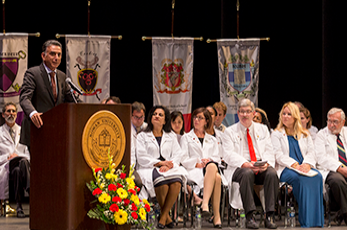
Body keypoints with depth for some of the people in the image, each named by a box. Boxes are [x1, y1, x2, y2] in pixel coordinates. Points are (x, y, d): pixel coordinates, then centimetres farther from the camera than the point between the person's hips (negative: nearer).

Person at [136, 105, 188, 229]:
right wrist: (159, 163, -12)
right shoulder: (142, 136, 13)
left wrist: (168, 164, -10)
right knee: (161, 182, -37)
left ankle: (163, 216, -24)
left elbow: (178, 154, 11)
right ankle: (166, 215, -18)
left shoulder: (171, 136, 23)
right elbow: (141, 158, 0)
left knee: (176, 182, -33)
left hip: (169, 167, 3)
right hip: (149, 168, -3)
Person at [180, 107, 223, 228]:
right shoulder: (186, 138, 21)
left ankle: (205, 203, -49)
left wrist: (210, 160, -7)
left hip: (212, 167, 2)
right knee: (217, 177, -38)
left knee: (212, 166, -41)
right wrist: (197, 163, -10)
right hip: (194, 171, -2)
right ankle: (217, 216, -47)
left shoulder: (212, 140, 30)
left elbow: (217, 159, 16)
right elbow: (184, 159, 7)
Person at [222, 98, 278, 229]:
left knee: (272, 173, -31)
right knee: (247, 174, -38)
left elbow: (269, 152, 10)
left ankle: (269, 216, -31)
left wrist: (266, 163, -14)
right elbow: (229, 155, -4)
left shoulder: (263, 130, 19)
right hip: (239, 169, -3)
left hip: (262, 168, 3)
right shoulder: (230, 132, 10)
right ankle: (249, 217, -38)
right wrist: (246, 164, -21)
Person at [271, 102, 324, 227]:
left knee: (317, 176, -31)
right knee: (301, 179, -36)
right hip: (285, 170, -3)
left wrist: (307, 164, -12)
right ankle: (306, 222, -37)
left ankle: (317, 222, -34)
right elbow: (279, 156, -2)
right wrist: (295, 165, -18)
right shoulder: (276, 134, 11)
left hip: (304, 168, 3)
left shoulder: (305, 134, 23)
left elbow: (311, 153, 12)